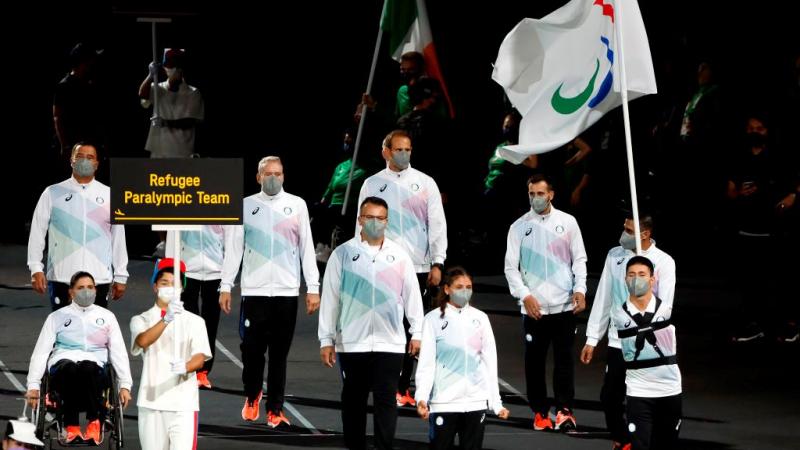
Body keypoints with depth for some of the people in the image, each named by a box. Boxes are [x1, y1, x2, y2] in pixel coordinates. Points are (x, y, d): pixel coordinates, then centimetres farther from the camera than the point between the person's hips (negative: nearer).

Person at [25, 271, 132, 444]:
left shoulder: (106, 317, 23)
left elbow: (118, 352, 17)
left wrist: (125, 385, 5)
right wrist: (33, 385, 0)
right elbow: (40, 352, 12)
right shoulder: (57, 317, 19)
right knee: (70, 368, -39)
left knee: (88, 368, -39)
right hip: (63, 364, 0)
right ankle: (71, 426, -36)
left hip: (95, 366, 0)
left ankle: (94, 421, -28)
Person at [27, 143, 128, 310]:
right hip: (61, 277, -1)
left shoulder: (109, 196, 8)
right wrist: (36, 269, -5)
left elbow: (118, 238, 11)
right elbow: (37, 232, 3)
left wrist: (120, 276, 9)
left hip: (99, 278, 1)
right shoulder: (52, 194, 3)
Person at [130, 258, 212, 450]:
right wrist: (166, 319, -33)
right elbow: (143, 341, -15)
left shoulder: (194, 322, 8)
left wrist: (185, 367, -30)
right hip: (151, 402, 1)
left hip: (184, 404, -1)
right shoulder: (141, 320, 8)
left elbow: (200, 358, -5)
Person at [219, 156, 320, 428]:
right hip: (254, 290, 0)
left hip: (287, 292, 0)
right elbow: (233, 248, 7)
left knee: (279, 354, 2)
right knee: (252, 349, 0)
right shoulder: (246, 206, 6)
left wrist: (313, 288, 0)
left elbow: (307, 248, 6)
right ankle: (252, 397, 25)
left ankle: (275, 409, 7)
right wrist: (226, 286, 1)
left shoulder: (296, 205, 7)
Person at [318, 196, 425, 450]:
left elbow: (412, 295, 9)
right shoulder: (342, 254, 2)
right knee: (353, 400, 7)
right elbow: (330, 298, 2)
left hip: (390, 342, 0)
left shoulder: (399, 255, 6)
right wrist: (326, 339, 0)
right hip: (352, 343, 0)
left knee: (386, 399, -3)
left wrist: (417, 333, 6)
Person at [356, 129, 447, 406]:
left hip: (418, 269, 1)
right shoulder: (372, 184, 6)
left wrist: (437, 264, -5)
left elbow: (437, 225, 4)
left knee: (410, 329, 5)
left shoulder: (425, 184, 6)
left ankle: (403, 387, 12)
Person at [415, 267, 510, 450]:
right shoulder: (434, 319, 0)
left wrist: (496, 403, 6)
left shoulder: (480, 318, 9)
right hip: (444, 401, -3)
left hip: (476, 401, 3)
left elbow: (490, 362, 11)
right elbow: (426, 363, -5)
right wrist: (421, 397, -19)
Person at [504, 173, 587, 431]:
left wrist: (580, 289, -8)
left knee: (564, 358, -3)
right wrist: (525, 295, -11)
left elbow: (579, 259, 6)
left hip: (564, 304, 0)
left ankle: (564, 410, -2)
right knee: (535, 360, 5)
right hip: (533, 307, 0)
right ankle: (540, 412, 12)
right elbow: (511, 267, 2)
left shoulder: (567, 222, 5)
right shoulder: (520, 227, 3)